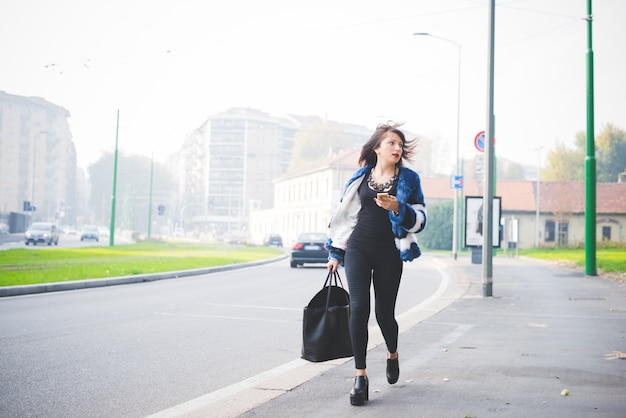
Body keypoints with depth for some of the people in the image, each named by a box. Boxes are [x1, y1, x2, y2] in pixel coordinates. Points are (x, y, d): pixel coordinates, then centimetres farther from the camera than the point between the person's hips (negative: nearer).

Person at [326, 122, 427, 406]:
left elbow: (420, 220, -1)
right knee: (358, 308, -11)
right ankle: (360, 377, -5)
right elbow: (344, 214, 14)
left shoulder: (408, 179, 3)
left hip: (388, 254, -1)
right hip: (358, 249, 1)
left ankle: (393, 354, 38)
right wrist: (335, 253, 12)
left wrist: (397, 208, -20)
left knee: (385, 313, 5)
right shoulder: (360, 177, 8)